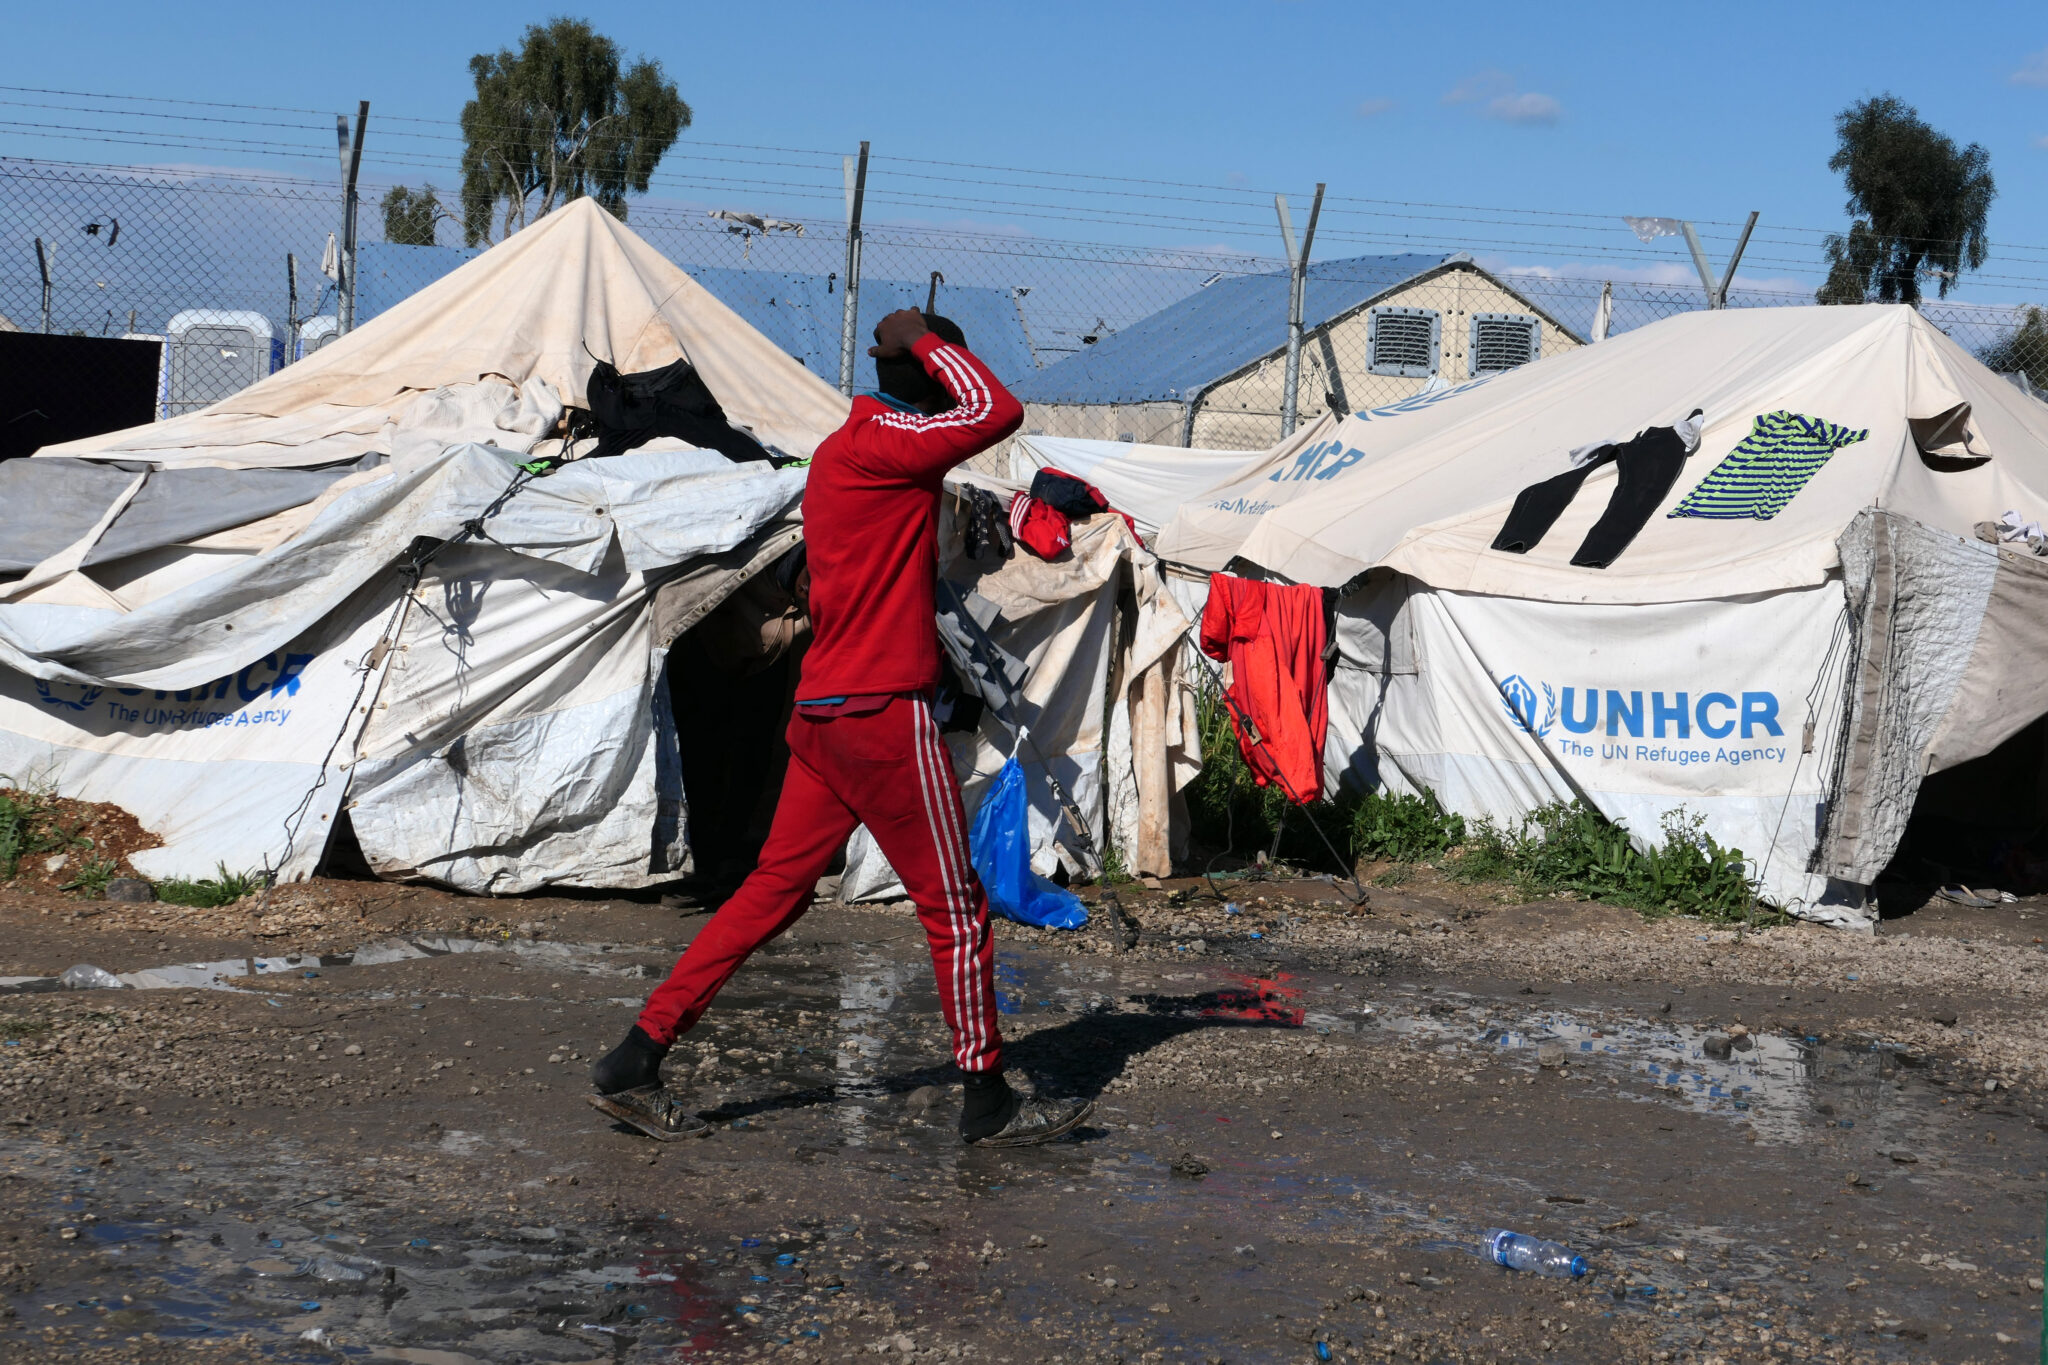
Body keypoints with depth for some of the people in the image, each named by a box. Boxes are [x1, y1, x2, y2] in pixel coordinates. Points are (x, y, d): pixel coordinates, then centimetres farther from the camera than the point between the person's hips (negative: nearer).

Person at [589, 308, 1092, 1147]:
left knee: (775, 888, 11)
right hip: (884, 712, -9)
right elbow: (998, 413, -22)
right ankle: (988, 1102, 12)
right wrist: (927, 342, -9)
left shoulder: (844, 451, 16)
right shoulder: (879, 445, -13)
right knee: (955, 908, 2)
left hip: (821, 713, 9)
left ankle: (635, 1063, 10)